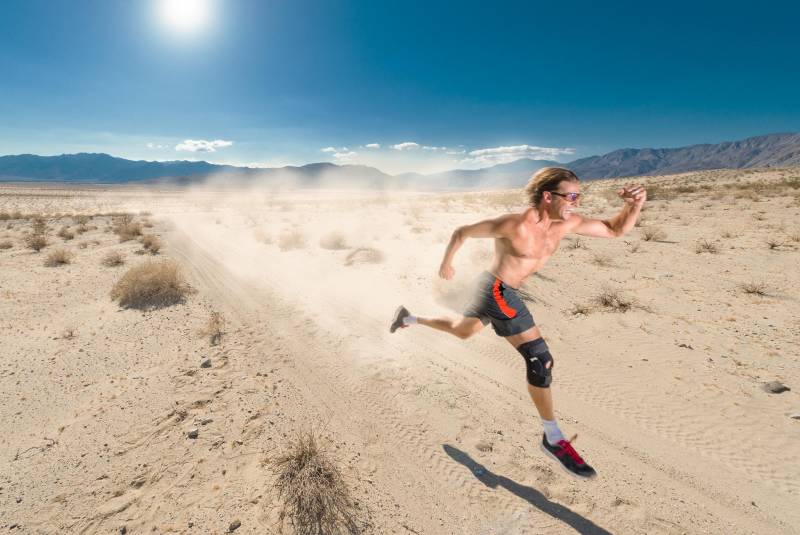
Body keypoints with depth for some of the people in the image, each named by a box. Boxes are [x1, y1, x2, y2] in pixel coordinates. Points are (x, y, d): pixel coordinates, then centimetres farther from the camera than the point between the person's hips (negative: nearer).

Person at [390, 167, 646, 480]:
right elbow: (461, 232, -12)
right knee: (540, 360, -8)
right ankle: (553, 440, 7)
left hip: (496, 291, 9)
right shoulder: (514, 225, -24)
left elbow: (615, 230, 5)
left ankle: (408, 319, 47)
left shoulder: (566, 223, -2)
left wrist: (636, 205, -14)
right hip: (497, 291, -9)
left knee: (463, 331, 29)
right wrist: (446, 264, -1)